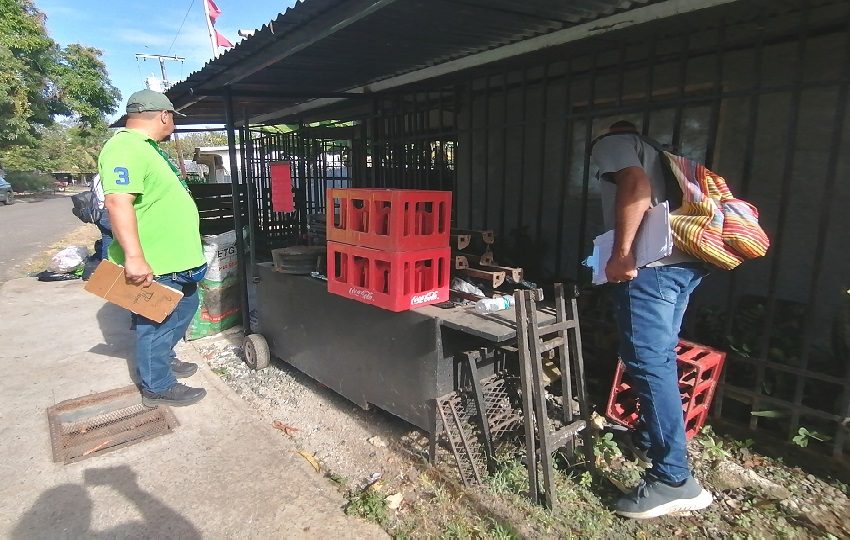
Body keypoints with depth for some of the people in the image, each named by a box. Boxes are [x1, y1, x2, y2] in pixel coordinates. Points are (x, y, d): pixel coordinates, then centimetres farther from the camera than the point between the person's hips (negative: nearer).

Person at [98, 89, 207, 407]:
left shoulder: (147, 147, 15)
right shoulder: (125, 148, -19)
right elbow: (118, 202, -30)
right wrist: (135, 258, -34)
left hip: (175, 259, 10)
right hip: (152, 266, -10)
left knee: (184, 309, 24)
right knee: (156, 324, 4)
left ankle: (164, 360, 42)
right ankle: (158, 387, 20)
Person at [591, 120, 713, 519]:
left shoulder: (610, 143, 9)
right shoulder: (654, 156, 32)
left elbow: (636, 186, -12)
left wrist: (621, 254, -16)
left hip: (651, 265, -9)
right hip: (685, 263, 9)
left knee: (649, 364, -8)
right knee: (659, 359, 18)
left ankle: (674, 480, -4)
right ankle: (650, 439, 33)